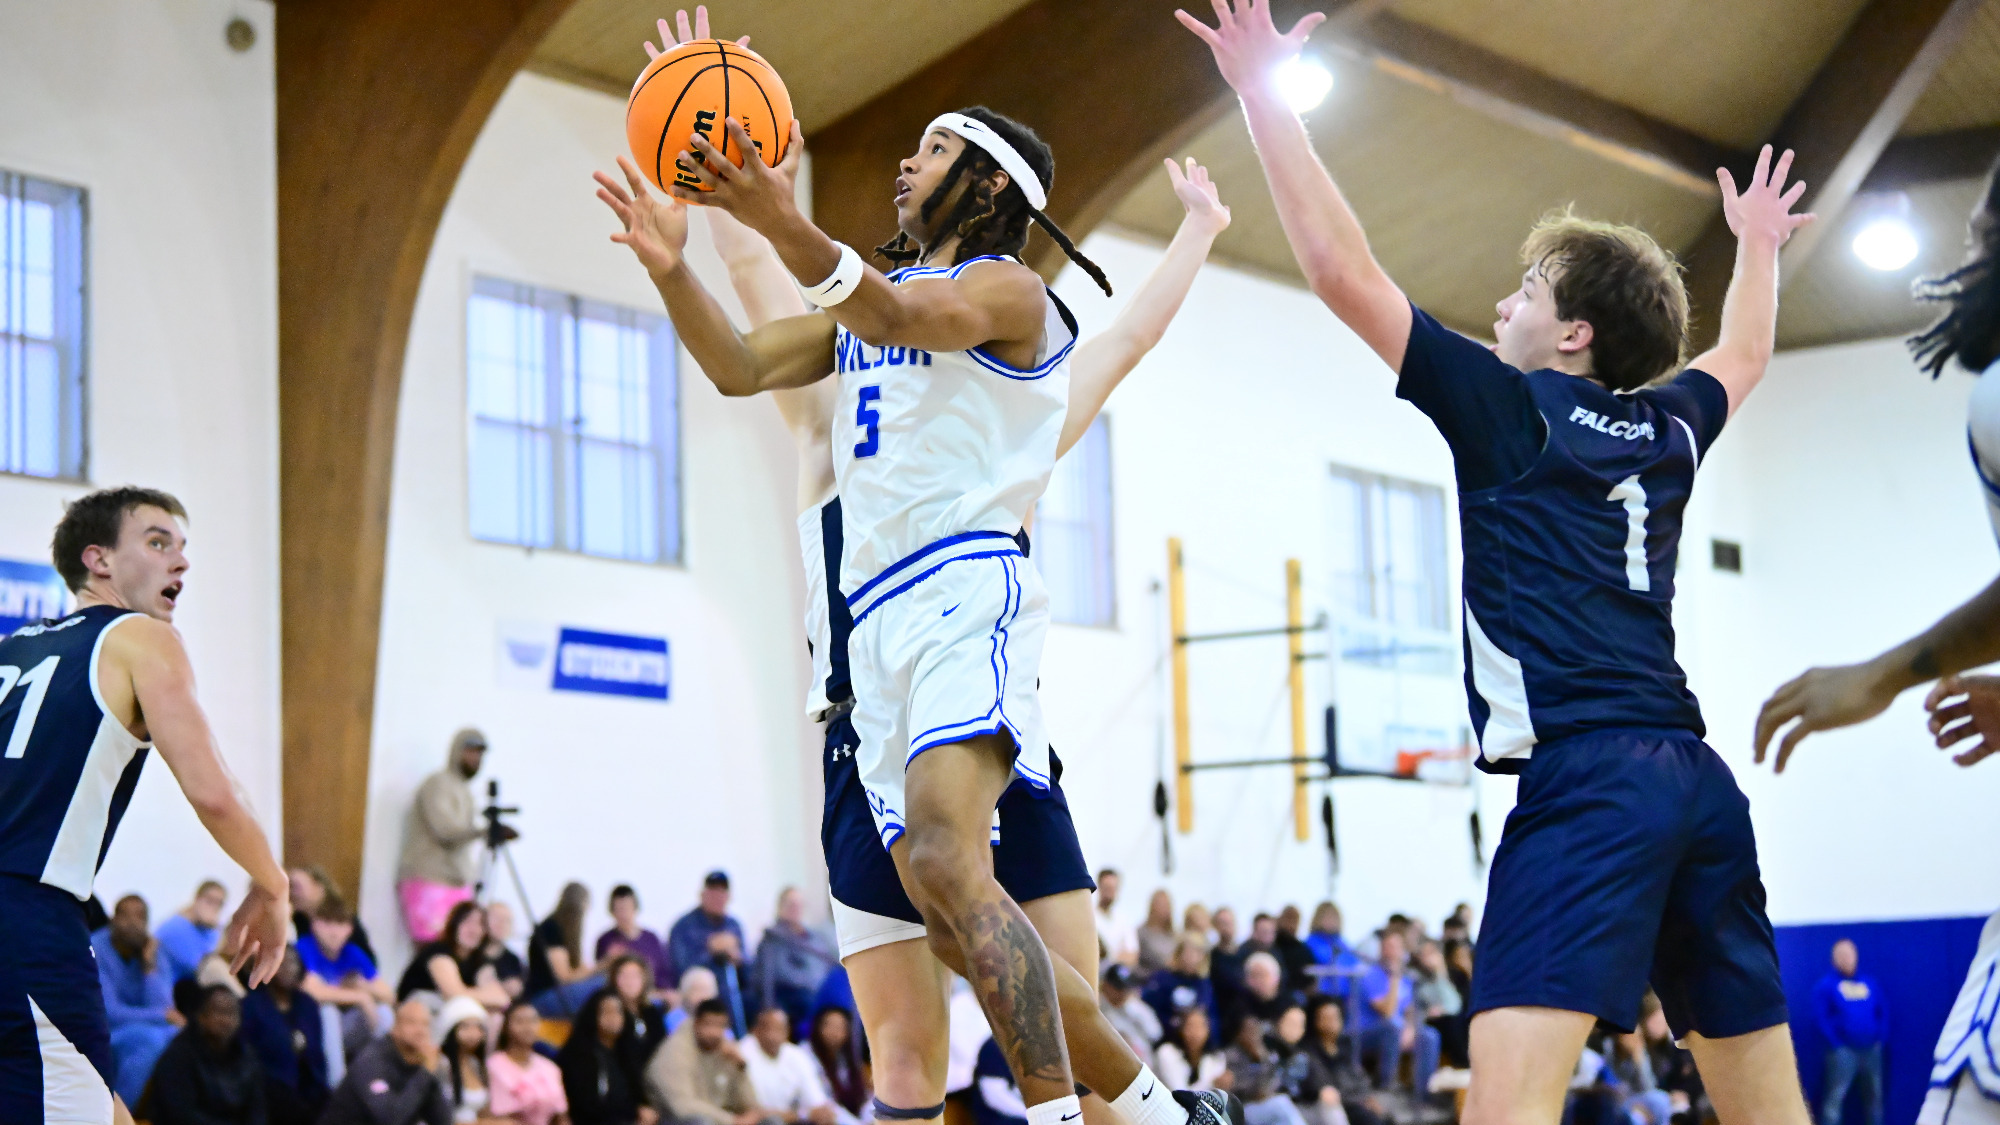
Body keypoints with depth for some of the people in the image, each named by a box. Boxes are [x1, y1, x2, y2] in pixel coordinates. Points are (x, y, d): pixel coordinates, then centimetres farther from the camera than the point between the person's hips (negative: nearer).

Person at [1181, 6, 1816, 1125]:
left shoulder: (1513, 410, 3)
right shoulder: (1669, 430, 19)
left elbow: (1342, 270, 0)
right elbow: (1745, 354, 43)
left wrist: (1266, 95, 5)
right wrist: (1758, 247, 61)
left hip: (1584, 777, -7)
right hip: (1699, 780, 8)